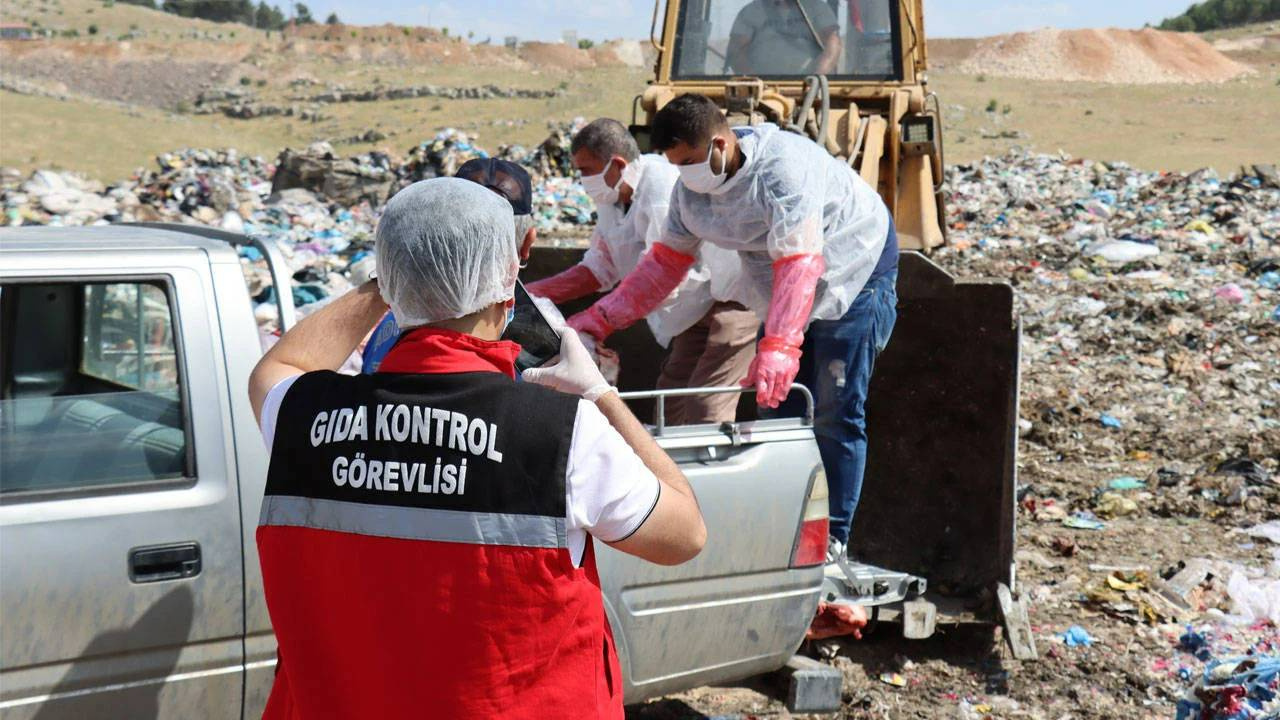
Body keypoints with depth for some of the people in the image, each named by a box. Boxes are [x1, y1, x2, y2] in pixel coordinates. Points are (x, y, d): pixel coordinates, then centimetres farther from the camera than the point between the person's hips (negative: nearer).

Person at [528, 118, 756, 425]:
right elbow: (599, 268, 7)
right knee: (672, 402, 13)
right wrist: (528, 293, -3)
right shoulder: (613, 197, 2)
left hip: (733, 298, -10)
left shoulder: (663, 192, -28)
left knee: (704, 411, -17)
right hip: (699, 307, 10)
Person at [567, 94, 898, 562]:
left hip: (856, 274, -8)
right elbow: (666, 261, 1)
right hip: (781, 293, 8)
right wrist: (599, 319, -6)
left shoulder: (783, 167, -32)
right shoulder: (692, 188, -7)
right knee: (775, 412, 6)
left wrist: (779, 347, -50)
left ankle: (832, 543, 2)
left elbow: (798, 264, -40)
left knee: (835, 417, -6)